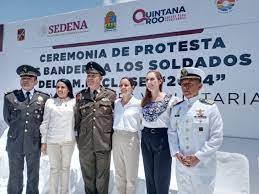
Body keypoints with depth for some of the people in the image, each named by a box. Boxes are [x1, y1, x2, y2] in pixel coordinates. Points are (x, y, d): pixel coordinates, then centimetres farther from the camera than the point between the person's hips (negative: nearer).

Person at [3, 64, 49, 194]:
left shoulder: (44, 98, -1)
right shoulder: (10, 97, 1)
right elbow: (7, 118, 9)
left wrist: (35, 130, 4)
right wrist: (17, 129, 8)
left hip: (34, 143, 0)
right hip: (15, 142, 1)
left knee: (33, 175, 14)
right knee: (15, 175, 14)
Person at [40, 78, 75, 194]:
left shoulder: (74, 102, 1)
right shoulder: (50, 102, 3)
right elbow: (45, 122, 4)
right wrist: (43, 141, 3)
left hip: (68, 140, 0)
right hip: (52, 140, 0)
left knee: (65, 167, 11)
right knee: (54, 168, 6)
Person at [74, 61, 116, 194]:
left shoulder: (110, 95, 0)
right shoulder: (80, 96, 6)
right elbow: (77, 119, 10)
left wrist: (113, 137, 4)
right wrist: (77, 138, 10)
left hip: (103, 143, -2)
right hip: (85, 144, 2)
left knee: (102, 177, 11)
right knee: (88, 176, 16)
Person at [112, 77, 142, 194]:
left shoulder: (138, 103, -8)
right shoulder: (116, 103, 4)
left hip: (131, 139, -4)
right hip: (116, 138, 4)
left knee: (131, 174, 9)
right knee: (119, 173, 16)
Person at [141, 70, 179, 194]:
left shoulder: (171, 100, -10)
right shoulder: (144, 101, 7)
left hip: (162, 138, -5)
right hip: (146, 139, 5)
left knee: (161, 177, 8)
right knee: (149, 176, 18)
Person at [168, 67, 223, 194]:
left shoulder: (210, 107, -10)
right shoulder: (176, 108, 2)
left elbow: (216, 137, -11)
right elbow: (172, 132, 5)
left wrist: (198, 157, -14)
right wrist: (176, 153, -7)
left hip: (203, 165, -3)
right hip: (181, 163, 4)